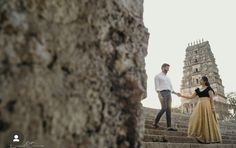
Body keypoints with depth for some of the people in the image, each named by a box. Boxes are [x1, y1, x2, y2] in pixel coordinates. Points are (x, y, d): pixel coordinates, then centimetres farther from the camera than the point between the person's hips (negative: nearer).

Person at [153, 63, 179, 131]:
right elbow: (157, 87, -5)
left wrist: (176, 93, 7)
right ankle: (156, 122, -6)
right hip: (162, 93, -7)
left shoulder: (168, 78, 30)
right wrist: (159, 95, -20)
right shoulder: (157, 76, 7)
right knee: (164, 108, -20)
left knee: (169, 109, -5)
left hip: (168, 94, 7)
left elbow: (170, 88, 26)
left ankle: (169, 126, -11)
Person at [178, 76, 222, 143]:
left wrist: (213, 107, -15)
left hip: (207, 105, -6)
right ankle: (202, 138, -3)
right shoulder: (198, 89, 17)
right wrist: (182, 96, 12)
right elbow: (191, 97, 16)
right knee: (198, 120, -4)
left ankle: (211, 138, 3)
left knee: (208, 121, -7)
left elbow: (211, 98, -5)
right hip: (200, 106, 6)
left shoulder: (208, 88, 1)